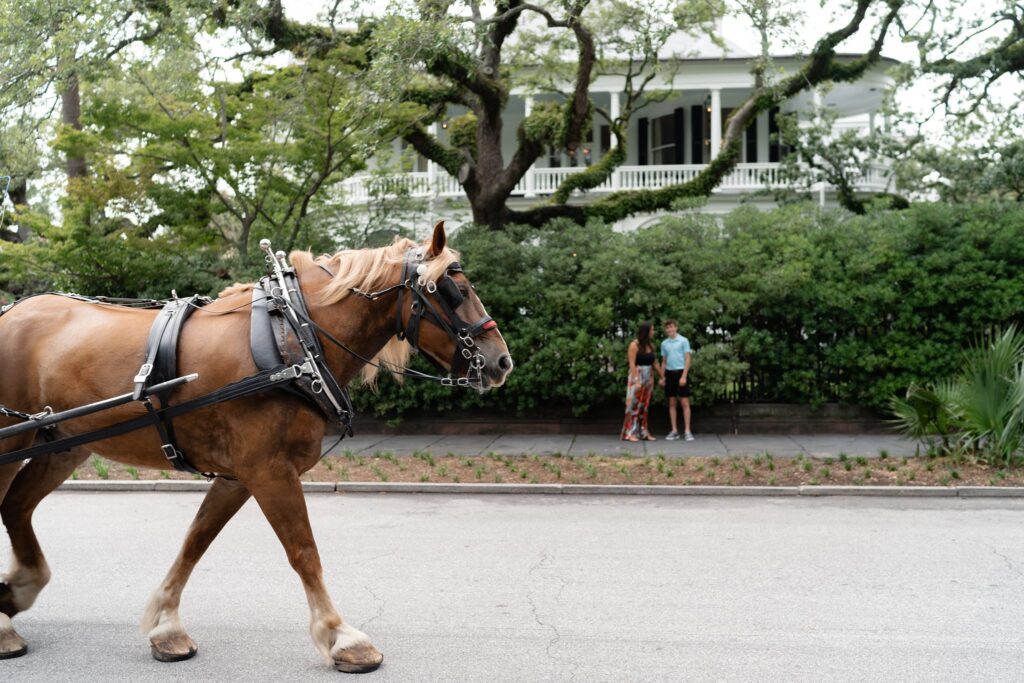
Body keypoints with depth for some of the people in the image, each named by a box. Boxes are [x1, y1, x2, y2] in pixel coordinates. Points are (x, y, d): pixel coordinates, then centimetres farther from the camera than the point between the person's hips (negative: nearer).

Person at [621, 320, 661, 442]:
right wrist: (636, 381, -21)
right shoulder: (634, 345, -11)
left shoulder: (650, 345, 9)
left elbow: (654, 362, 13)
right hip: (637, 376, -7)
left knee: (644, 406, 9)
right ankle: (630, 433, -1)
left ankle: (643, 432, 13)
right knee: (634, 405, -5)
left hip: (648, 377, 7)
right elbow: (632, 364, -15)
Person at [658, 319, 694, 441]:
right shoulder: (664, 343, 11)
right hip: (669, 373, 5)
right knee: (672, 403, 6)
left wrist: (684, 376, -13)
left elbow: (687, 359, -6)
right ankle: (674, 431, 11)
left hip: (681, 372, -4)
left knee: (685, 402, -4)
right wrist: (662, 377, 11)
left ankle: (687, 431, -2)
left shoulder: (683, 341, -3)